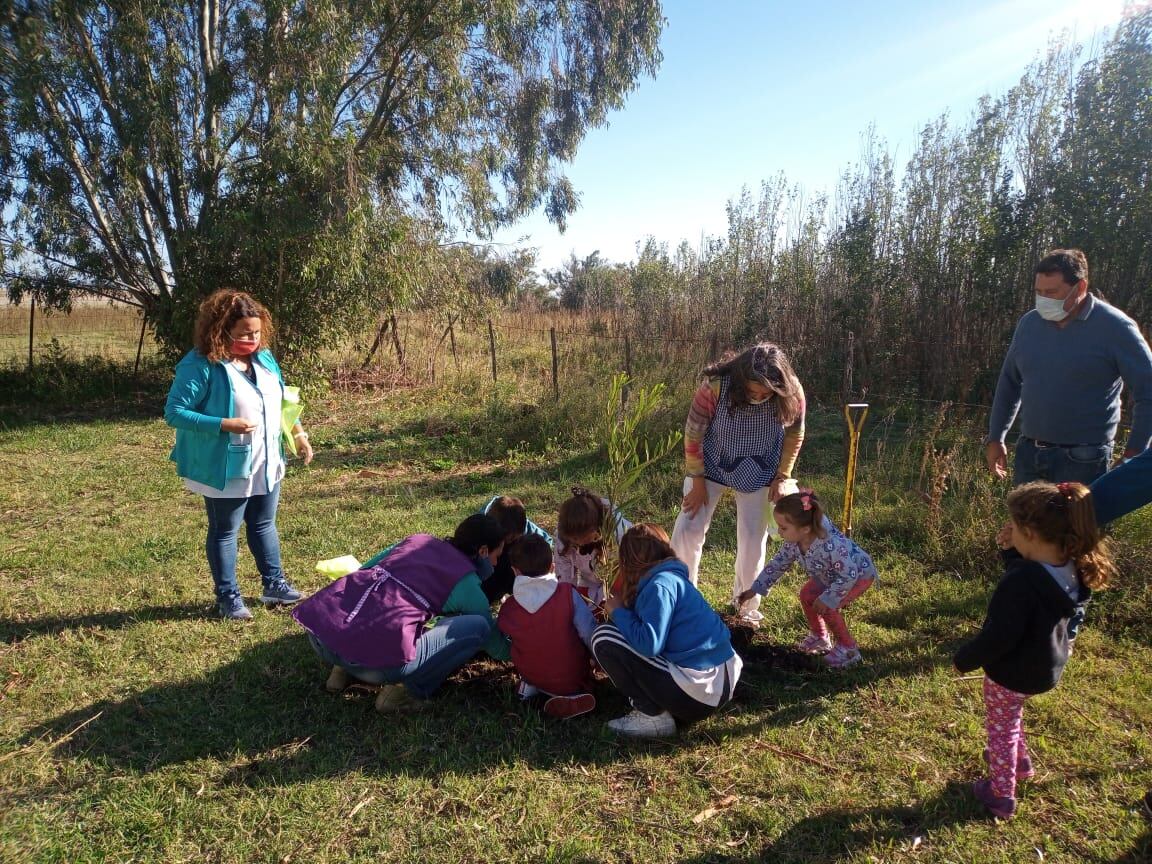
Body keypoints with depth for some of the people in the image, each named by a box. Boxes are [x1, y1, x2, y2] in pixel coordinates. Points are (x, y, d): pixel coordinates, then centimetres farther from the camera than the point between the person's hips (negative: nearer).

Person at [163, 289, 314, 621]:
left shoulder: (264, 358, 4)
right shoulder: (200, 365, -19)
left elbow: (281, 401, 16)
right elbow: (174, 412, -20)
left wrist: (299, 434, 7)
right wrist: (224, 425, -28)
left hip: (266, 465, 7)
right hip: (226, 470, -7)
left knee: (264, 525, 19)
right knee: (225, 532, 10)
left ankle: (274, 584, 33)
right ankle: (228, 596, 24)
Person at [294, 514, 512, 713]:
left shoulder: (417, 540, 22)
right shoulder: (466, 582, 8)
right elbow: (494, 644, 20)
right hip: (374, 661, -7)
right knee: (478, 626, 3)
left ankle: (345, 668, 23)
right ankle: (408, 689, 3)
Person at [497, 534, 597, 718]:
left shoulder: (508, 608, -8)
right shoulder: (568, 594, -16)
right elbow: (590, 632, -14)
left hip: (531, 676, 4)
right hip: (573, 681, -4)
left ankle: (530, 685, 6)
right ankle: (573, 696, -1)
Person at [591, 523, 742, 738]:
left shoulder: (660, 585, -15)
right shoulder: (673, 577, 12)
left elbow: (648, 644, -23)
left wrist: (618, 613, -8)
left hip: (699, 692, -10)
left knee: (604, 637, -8)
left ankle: (653, 716, -3)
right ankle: (656, 706, 12)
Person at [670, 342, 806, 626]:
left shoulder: (791, 393, -23)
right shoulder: (715, 386, -31)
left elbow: (794, 435, -3)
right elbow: (694, 433, -17)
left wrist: (782, 477, -6)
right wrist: (697, 481, -13)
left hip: (758, 474, 1)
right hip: (711, 465, -1)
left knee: (753, 538, 4)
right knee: (687, 529, -3)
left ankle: (746, 605, 26)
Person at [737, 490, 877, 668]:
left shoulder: (831, 545, -45)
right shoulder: (793, 541, -20)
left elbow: (849, 575, -37)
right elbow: (779, 563, -5)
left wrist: (827, 599, -31)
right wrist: (756, 589, -3)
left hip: (860, 574, -8)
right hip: (832, 575, 8)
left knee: (827, 607, -19)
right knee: (806, 595, 6)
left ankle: (848, 648, 3)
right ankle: (819, 637, 28)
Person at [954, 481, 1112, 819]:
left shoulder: (1020, 583, -36)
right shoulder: (1071, 569, -11)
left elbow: (999, 637, -30)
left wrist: (964, 659, -14)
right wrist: (1011, 552, -6)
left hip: (1013, 673, -8)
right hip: (1046, 666, 8)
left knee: (1001, 729, 15)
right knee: (1008, 720, 34)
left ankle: (1001, 795, 31)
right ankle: (1020, 760, 54)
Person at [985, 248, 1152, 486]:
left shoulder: (1114, 327, -8)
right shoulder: (1029, 323, 6)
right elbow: (1009, 382, 16)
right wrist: (995, 438, 15)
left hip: (1083, 461, -5)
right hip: (1029, 453, 5)